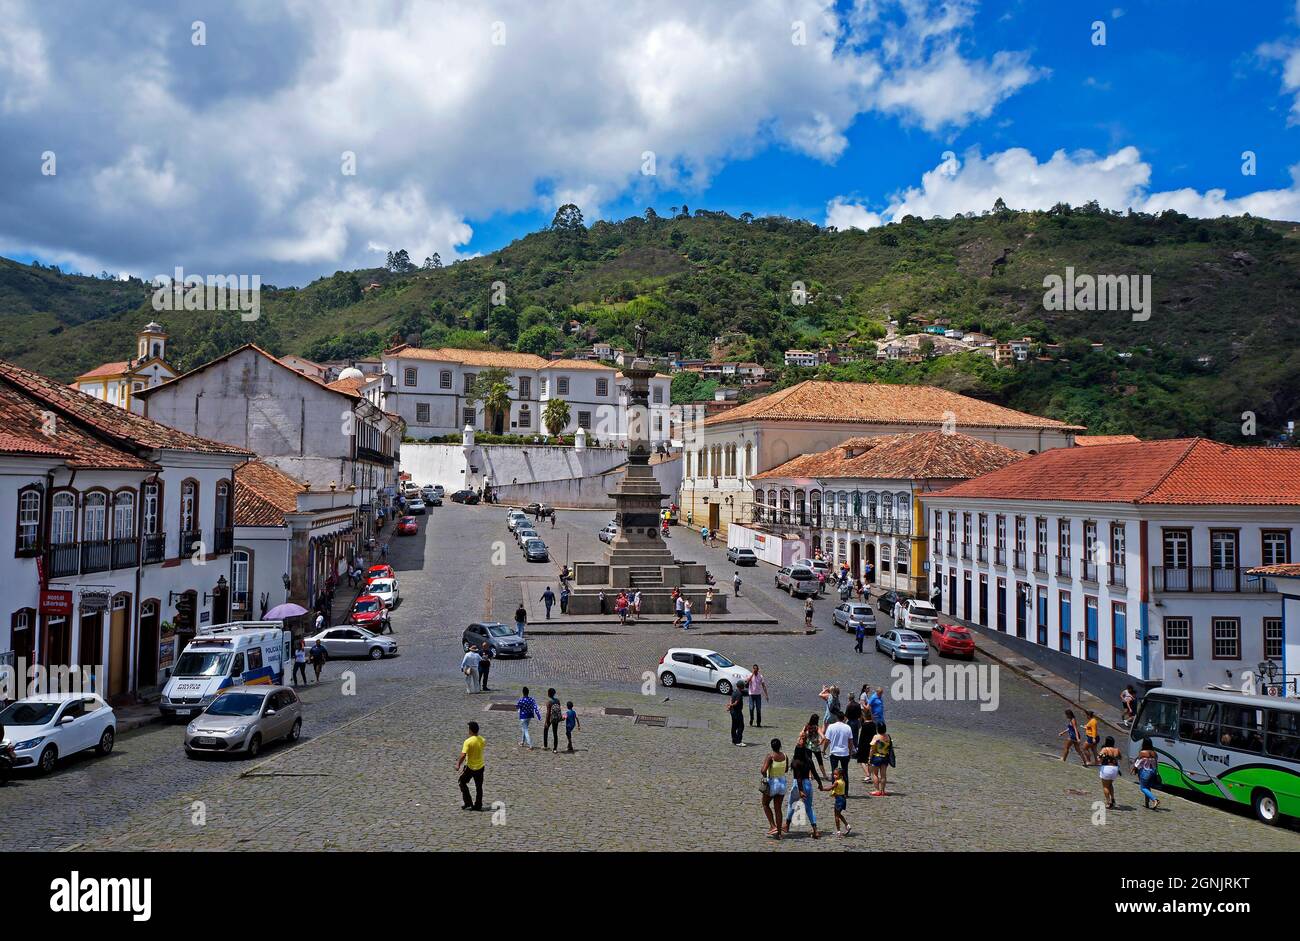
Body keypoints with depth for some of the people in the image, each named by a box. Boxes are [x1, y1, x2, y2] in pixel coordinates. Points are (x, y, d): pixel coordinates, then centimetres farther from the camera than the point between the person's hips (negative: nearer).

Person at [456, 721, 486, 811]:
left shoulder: (468, 742, -21)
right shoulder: (482, 740, -3)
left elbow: (463, 755, -24)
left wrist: (458, 765, -13)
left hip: (470, 767, -5)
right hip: (480, 767, 5)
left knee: (462, 782, 16)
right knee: (479, 786, 14)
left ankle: (467, 803, 14)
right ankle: (478, 805, 19)